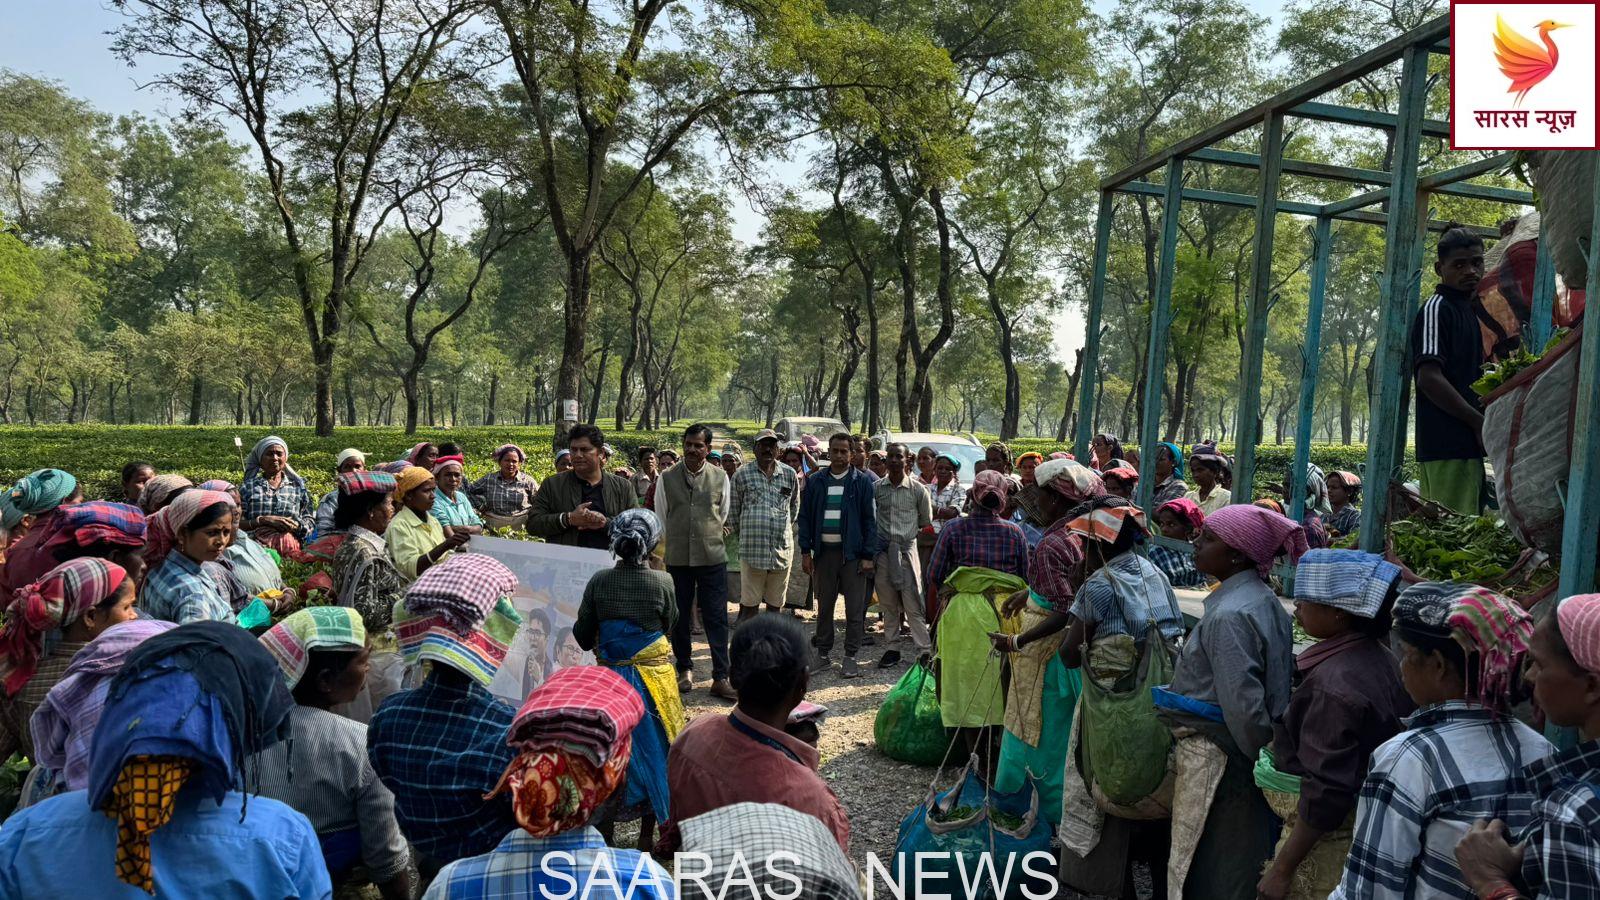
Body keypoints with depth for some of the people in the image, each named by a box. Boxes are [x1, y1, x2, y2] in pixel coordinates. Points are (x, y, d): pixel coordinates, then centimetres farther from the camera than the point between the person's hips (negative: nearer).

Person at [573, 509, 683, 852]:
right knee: (651, 750, 12)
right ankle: (647, 835, 21)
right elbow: (669, 625, 2)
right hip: (653, 678, -1)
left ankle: (604, 833, 25)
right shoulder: (662, 582, -14)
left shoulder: (599, 581, -10)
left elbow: (583, 638, -4)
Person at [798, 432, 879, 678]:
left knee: (854, 608, 2)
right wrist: (805, 551, 1)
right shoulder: (815, 481, 6)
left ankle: (850, 657, 12)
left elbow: (870, 519, -1)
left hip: (852, 552, -2)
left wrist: (868, 555, -7)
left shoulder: (862, 481, 0)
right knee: (824, 607, 11)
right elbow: (805, 516, 8)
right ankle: (823, 654, 21)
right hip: (824, 551, 3)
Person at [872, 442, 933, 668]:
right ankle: (892, 648, 20)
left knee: (912, 604, -4)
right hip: (882, 550, 3)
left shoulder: (918, 490, -2)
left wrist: (908, 533, 5)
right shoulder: (876, 488, 2)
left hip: (907, 549, -2)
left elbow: (926, 521, 9)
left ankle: (924, 650, 1)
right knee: (888, 603, 10)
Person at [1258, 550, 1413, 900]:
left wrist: (1281, 869, -19)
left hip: (1325, 832, -9)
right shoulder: (1380, 656, 1)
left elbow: (1325, 792, -25)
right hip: (1368, 825, 9)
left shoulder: (1332, 683, -26)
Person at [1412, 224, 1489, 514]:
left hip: (1465, 444, 10)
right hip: (1448, 445, -10)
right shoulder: (1436, 308, -8)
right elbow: (1429, 378, -19)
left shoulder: (1466, 309, 21)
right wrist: (1480, 422, -15)